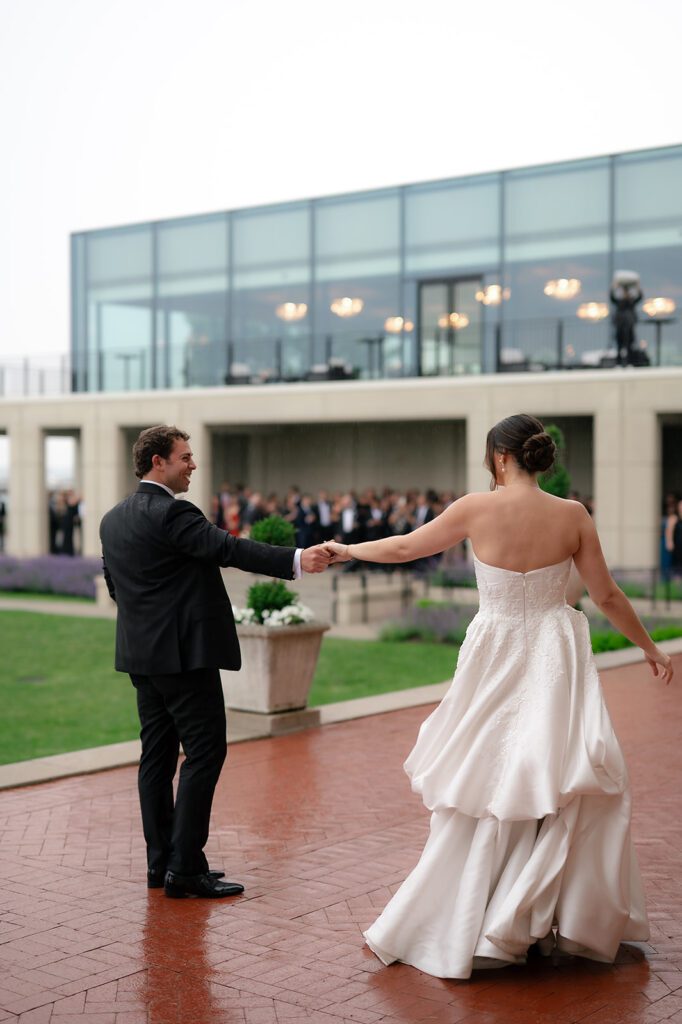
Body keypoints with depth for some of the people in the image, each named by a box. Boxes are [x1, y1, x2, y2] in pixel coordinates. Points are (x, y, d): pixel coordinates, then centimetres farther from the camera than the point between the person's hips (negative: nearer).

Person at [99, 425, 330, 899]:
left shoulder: (113, 520, 13)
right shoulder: (171, 513, -15)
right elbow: (230, 549, -25)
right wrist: (296, 560, -31)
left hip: (142, 654, 9)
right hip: (184, 652, -9)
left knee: (158, 754, 12)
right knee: (205, 751, -4)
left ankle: (161, 861, 16)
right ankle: (185, 867, -4)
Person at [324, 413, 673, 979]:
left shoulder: (477, 509, -10)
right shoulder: (572, 515, -6)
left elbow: (405, 547, 0)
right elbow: (607, 596, 0)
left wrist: (346, 551, 17)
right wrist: (649, 647, 15)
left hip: (496, 657, -1)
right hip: (556, 660, 1)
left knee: (484, 789, 9)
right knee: (567, 788, 11)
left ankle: (465, 925, 19)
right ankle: (567, 917, 18)